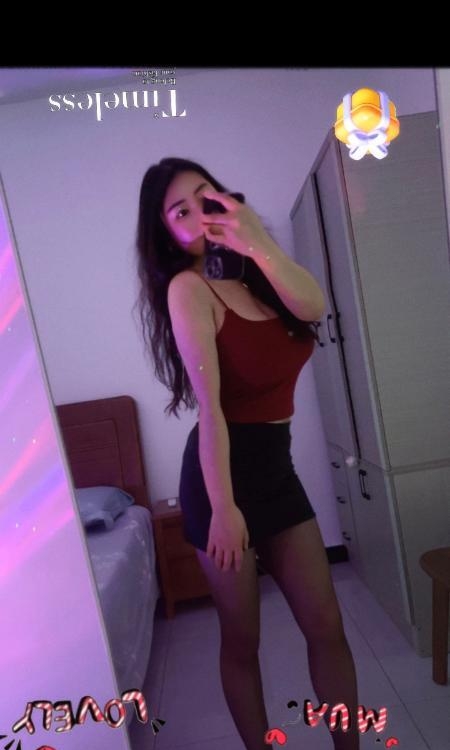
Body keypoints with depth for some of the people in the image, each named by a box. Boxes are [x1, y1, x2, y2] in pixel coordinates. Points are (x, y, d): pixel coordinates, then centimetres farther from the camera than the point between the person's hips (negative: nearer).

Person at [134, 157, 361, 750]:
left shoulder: (252, 273, 9)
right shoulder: (187, 287, -11)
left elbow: (313, 306, -13)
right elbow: (209, 403, -19)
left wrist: (258, 244, -29)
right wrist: (223, 507, -20)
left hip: (276, 467, 7)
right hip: (223, 471, -6)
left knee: (327, 626, 11)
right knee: (242, 640, 11)